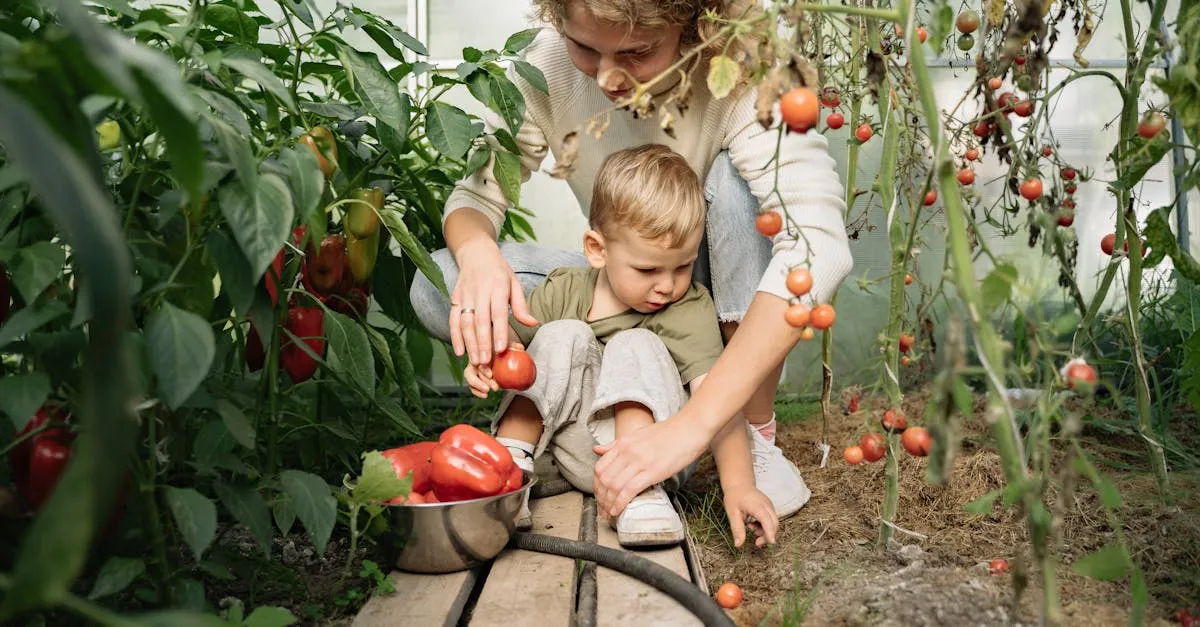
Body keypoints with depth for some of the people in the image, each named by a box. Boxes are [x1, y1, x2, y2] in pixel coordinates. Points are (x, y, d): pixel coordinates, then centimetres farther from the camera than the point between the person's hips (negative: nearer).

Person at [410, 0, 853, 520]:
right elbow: (476, 194, -10)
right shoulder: (549, 64, -18)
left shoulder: (737, 75, -28)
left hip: (727, 301, -2)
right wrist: (476, 251, -37)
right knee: (437, 288, -18)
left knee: (738, 179, -33)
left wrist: (691, 426, -49)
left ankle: (757, 437, -18)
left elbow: (819, 246, -41)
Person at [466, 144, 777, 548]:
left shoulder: (690, 310, -13)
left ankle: (638, 488, -32)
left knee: (636, 348, -23)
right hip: (569, 450, 3)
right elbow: (513, 339, 3)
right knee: (564, 337, -17)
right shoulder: (563, 292, -3)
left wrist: (737, 484, -37)